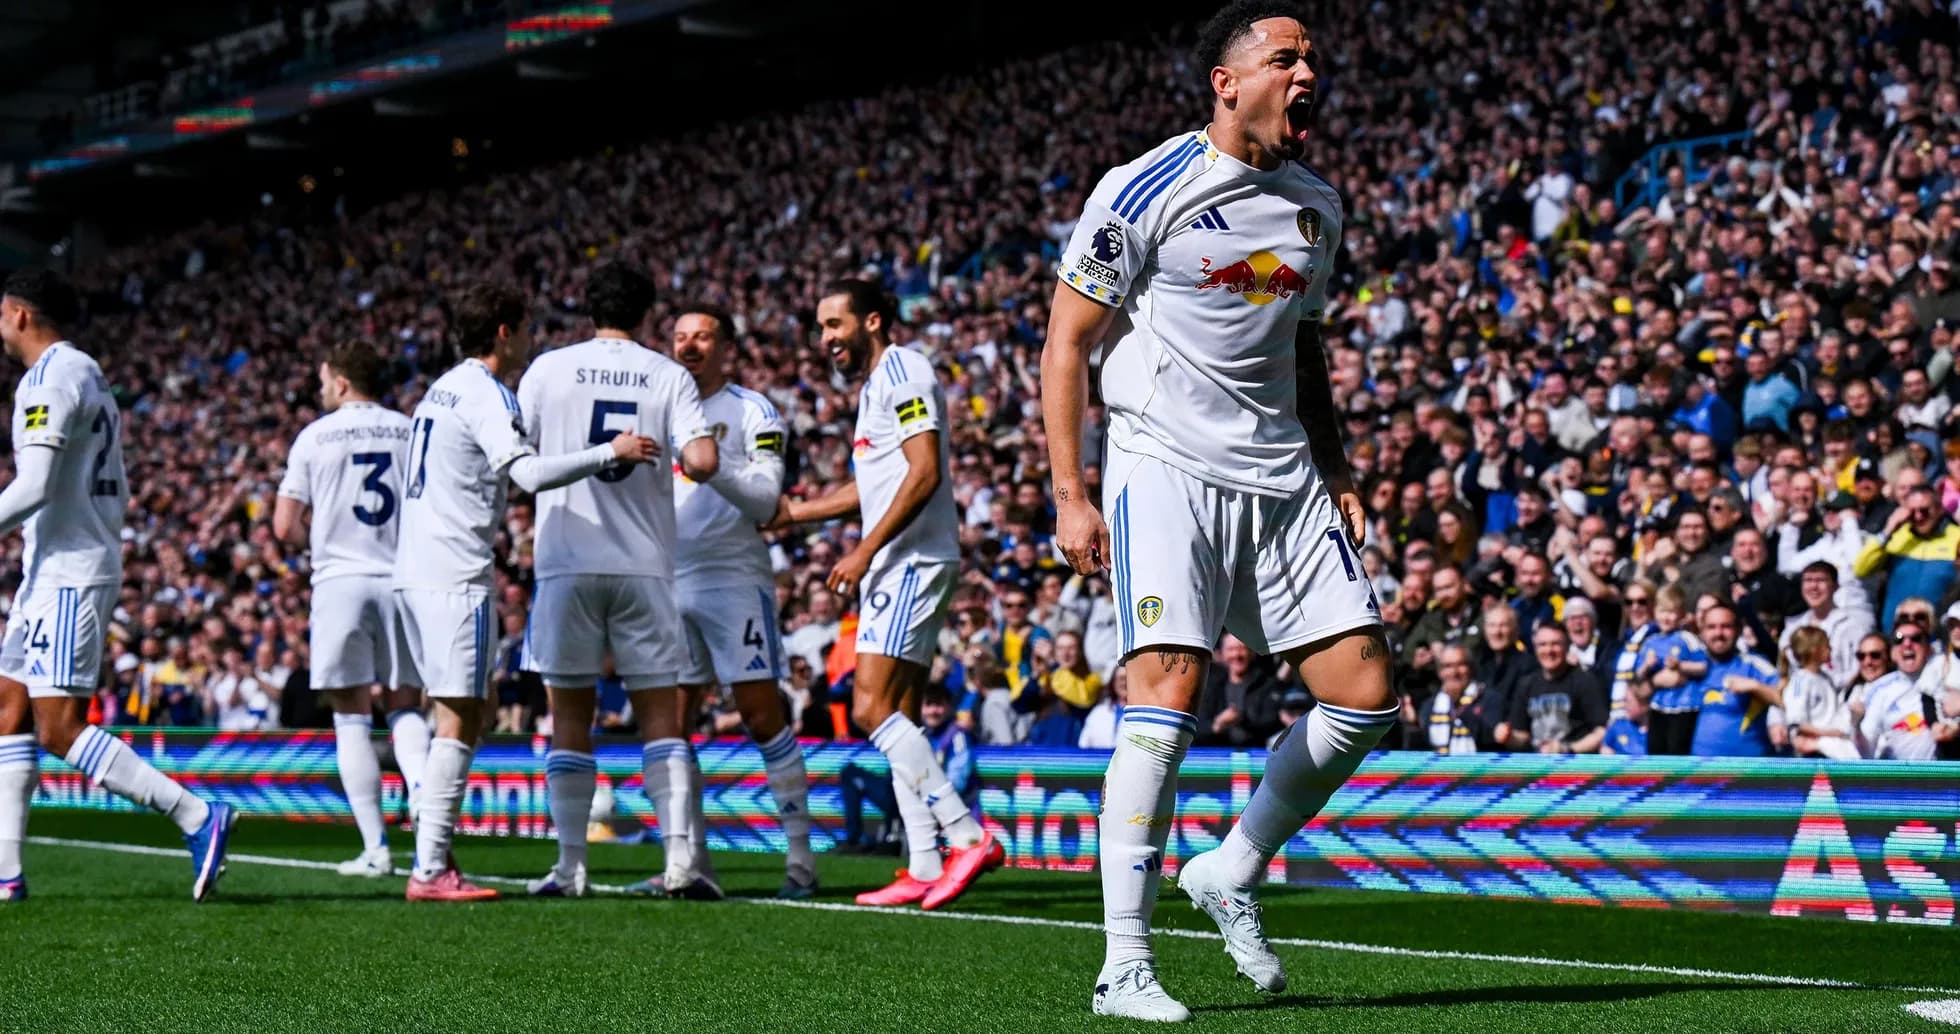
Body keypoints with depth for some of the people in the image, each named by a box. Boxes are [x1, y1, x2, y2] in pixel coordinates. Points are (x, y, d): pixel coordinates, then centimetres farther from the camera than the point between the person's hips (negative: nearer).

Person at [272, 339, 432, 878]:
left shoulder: (315, 436, 2)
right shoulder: (412, 432, 6)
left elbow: (285, 527, -1)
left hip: (340, 582, -2)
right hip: (403, 580, 2)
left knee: (352, 718, 3)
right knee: (405, 708, 12)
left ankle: (375, 848, -2)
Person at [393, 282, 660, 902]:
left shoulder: (443, 390, 19)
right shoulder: (484, 393, -10)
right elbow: (531, 473, -22)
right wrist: (610, 453, -17)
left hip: (415, 572, 10)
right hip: (457, 576, -10)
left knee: (452, 718, 13)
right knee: (459, 723, -8)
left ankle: (433, 858, 12)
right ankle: (430, 870, -11)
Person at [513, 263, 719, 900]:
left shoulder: (548, 369, 2)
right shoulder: (669, 375, 3)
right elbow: (702, 461, -9)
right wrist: (688, 458, 14)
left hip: (567, 563, 0)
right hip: (644, 566, 0)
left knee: (570, 719, 6)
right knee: (661, 716, 4)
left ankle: (570, 866, 3)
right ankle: (681, 858, -6)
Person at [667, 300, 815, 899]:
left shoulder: (754, 413, 0)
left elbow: (765, 502, -10)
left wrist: (711, 465, -24)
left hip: (734, 576, -5)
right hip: (669, 579, 5)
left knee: (762, 717, -8)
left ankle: (801, 855, -3)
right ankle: (690, 856, 8)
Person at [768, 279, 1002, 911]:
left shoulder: (900, 369, -8)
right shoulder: (876, 384, 23)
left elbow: (925, 472, -18)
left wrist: (863, 552, -18)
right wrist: (793, 512, 37)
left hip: (912, 560, -10)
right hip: (897, 565, 10)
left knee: (873, 709, -17)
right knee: (897, 718, 6)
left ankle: (968, 837, -20)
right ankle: (924, 869, 3)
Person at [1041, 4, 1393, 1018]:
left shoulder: (1316, 204, 12)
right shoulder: (1145, 192, -8)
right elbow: (1066, 343, -6)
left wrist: (1336, 473, 16)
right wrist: (1070, 498, -11)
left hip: (1281, 478, 7)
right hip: (1165, 467, -7)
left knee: (1365, 696, 0)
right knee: (1168, 691, -19)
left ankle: (1231, 875, 20)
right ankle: (1123, 965, -13)